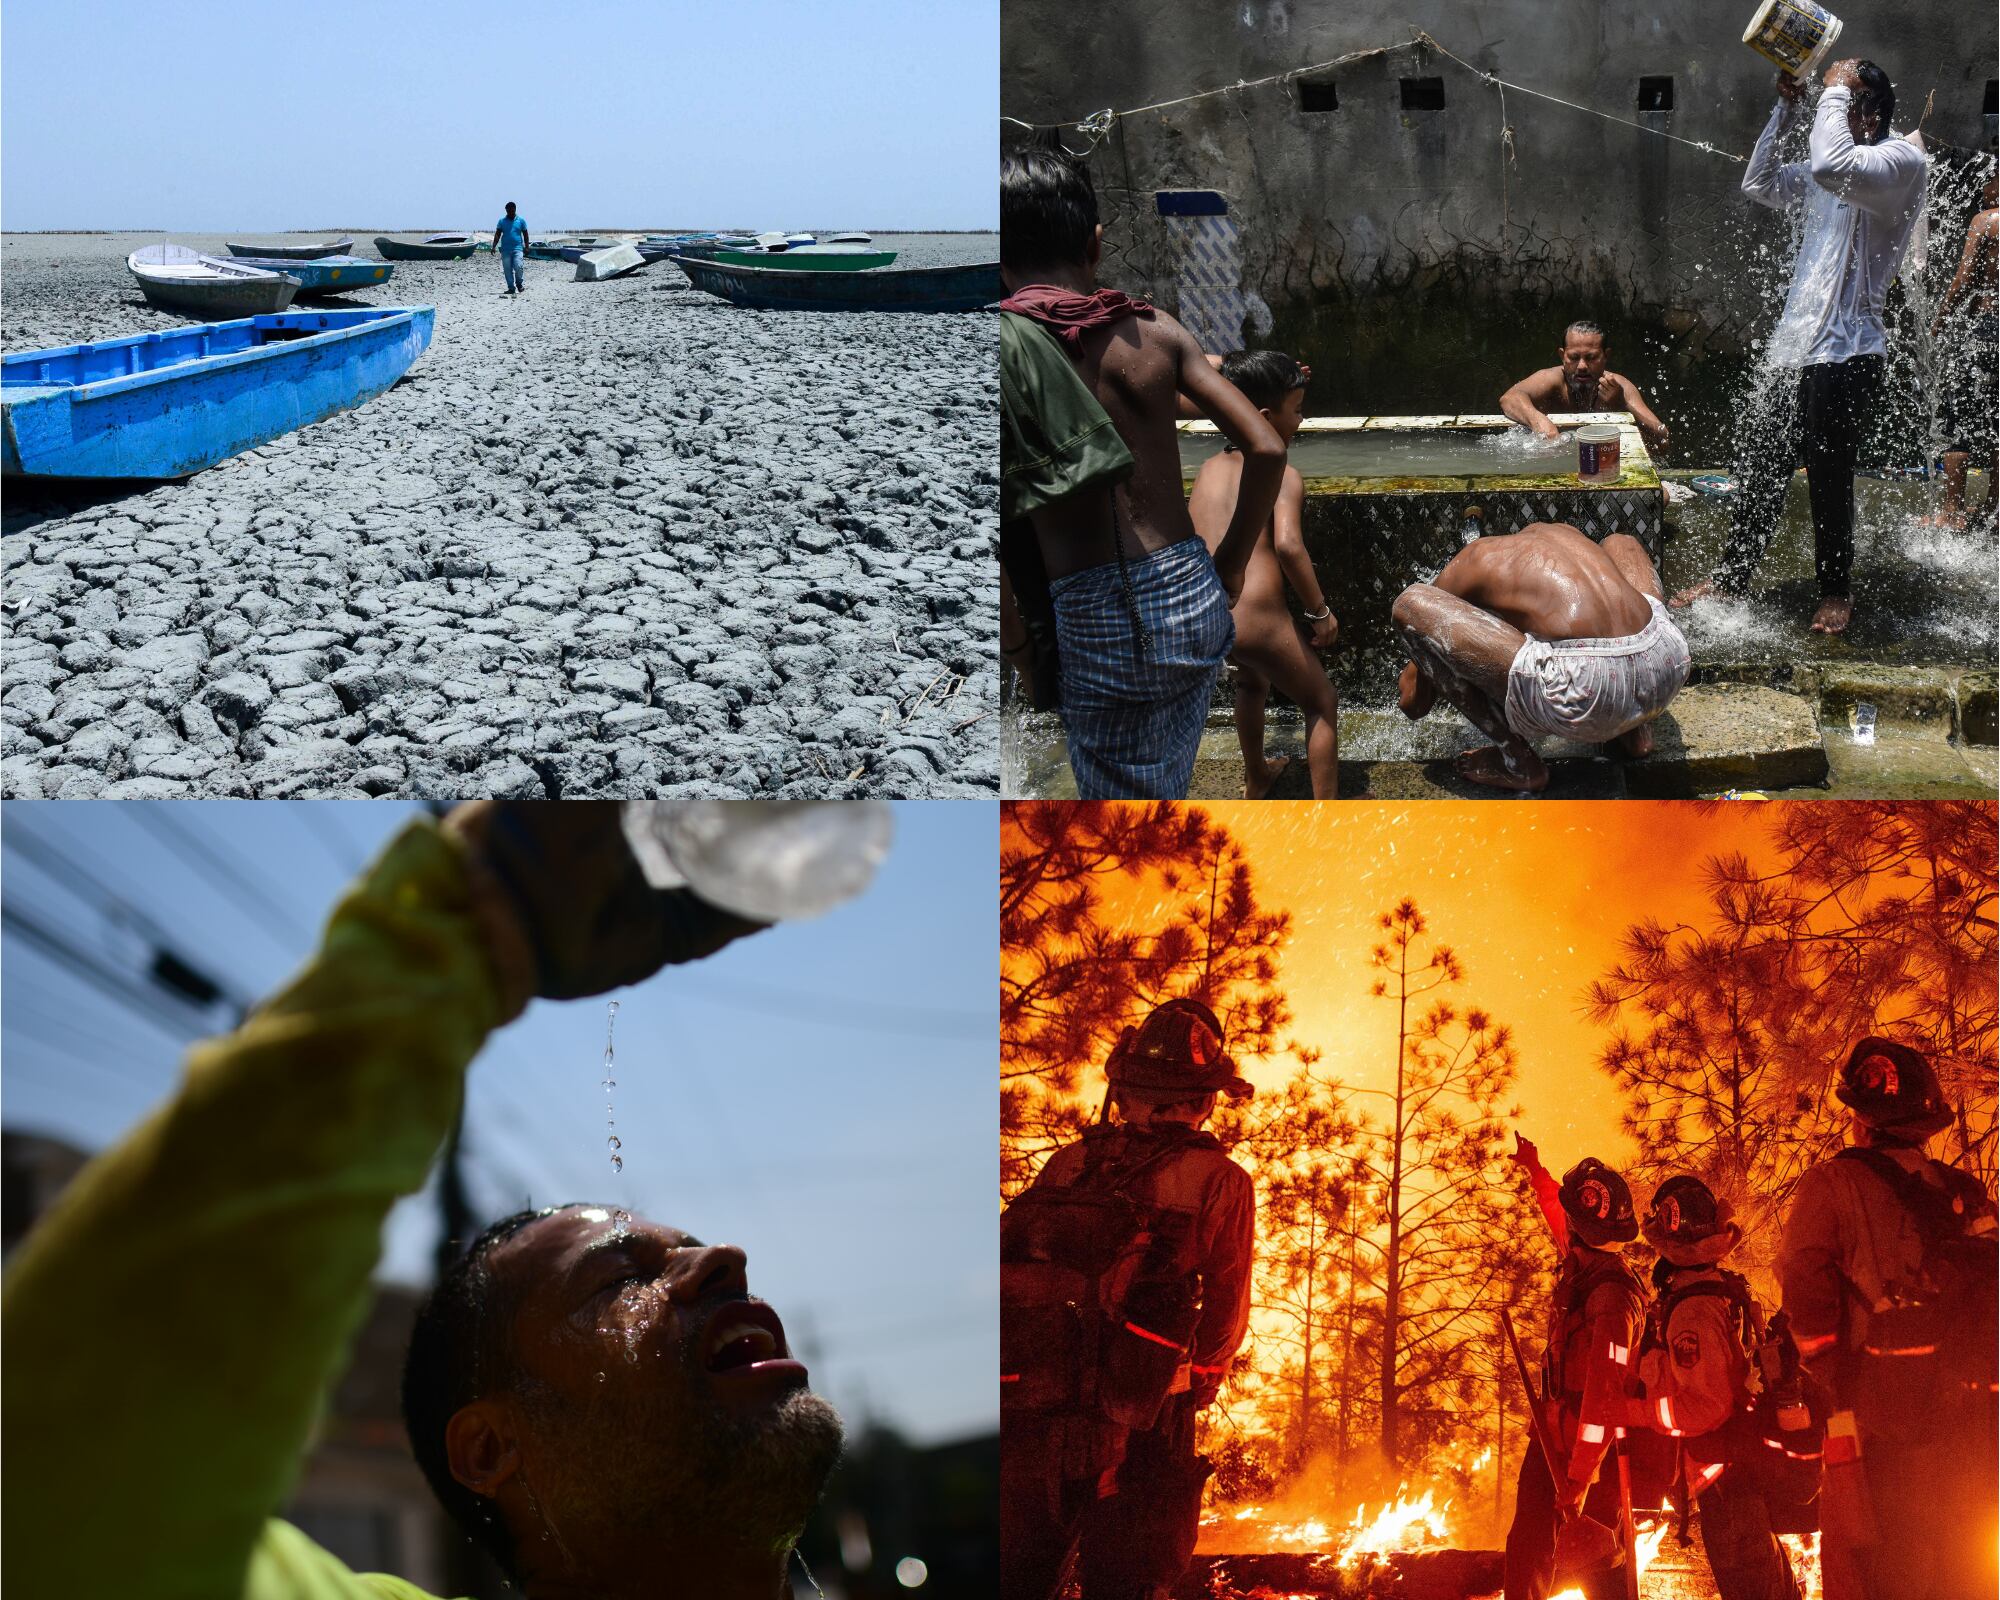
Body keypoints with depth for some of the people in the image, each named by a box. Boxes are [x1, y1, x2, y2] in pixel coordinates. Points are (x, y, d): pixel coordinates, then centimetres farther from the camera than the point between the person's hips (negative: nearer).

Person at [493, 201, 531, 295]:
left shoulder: (520, 221, 7)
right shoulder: (502, 221, 7)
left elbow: (525, 234, 11)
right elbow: (497, 235, 5)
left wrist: (526, 247, 3)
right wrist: (494, 246, -6)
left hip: (517, 248, -2)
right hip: (505, 249, 2)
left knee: (518, 267, -16)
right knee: (507, 270, 0)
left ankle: (520, 284, 6)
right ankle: (511, 288, 8)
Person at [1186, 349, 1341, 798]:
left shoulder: (1210, 467, 15)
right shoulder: (1283, 474, -3)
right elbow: (1288, 544, -20)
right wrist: (1320, 612, -9)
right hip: (1256, 621, -7)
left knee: (1252, 680, 39)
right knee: (1322, 705, 18)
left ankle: (1256, 780, 53)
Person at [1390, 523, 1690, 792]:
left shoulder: (1460, 568, 19)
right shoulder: (1563, 532, 33)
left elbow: (1413, 703, 26)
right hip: (1668, 671, 6)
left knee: (1408, 606, 5)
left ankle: (1518, 762, 8)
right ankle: (1634, 730, 27)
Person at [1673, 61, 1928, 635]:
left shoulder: (1900, 160, -12)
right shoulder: (1830, 172, 16)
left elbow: (1831, 165, -30)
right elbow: (1760, 184, 17)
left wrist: (1837, 90, -17)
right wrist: (1785, 108, 10)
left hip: (1847, 355, -8)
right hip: (1800, 348, 8)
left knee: (1828, 473, 0)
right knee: (1760, 461, 10)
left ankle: (1836, 591, 16)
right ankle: (1732, 578, 20)